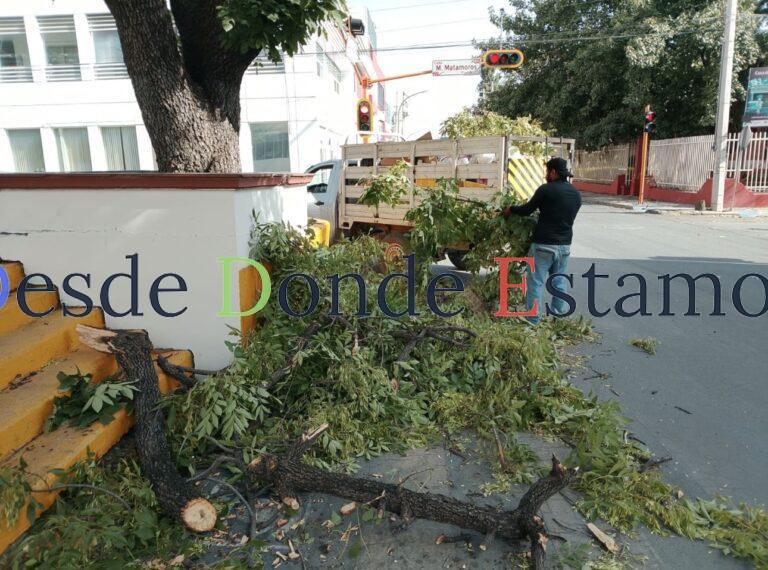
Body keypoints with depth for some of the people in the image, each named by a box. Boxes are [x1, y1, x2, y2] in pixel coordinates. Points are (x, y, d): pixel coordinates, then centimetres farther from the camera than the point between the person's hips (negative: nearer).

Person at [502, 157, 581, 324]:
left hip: (544, 244, -6)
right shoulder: (576, 194, 9)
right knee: (559, 281, 16)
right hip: (565, 245, 6)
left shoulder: (546, 189, -11)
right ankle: (559, 312, 23)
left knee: (536, 282, 2)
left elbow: (527, 210, -5)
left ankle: (533, 318, 5)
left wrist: (510, 209, 14)